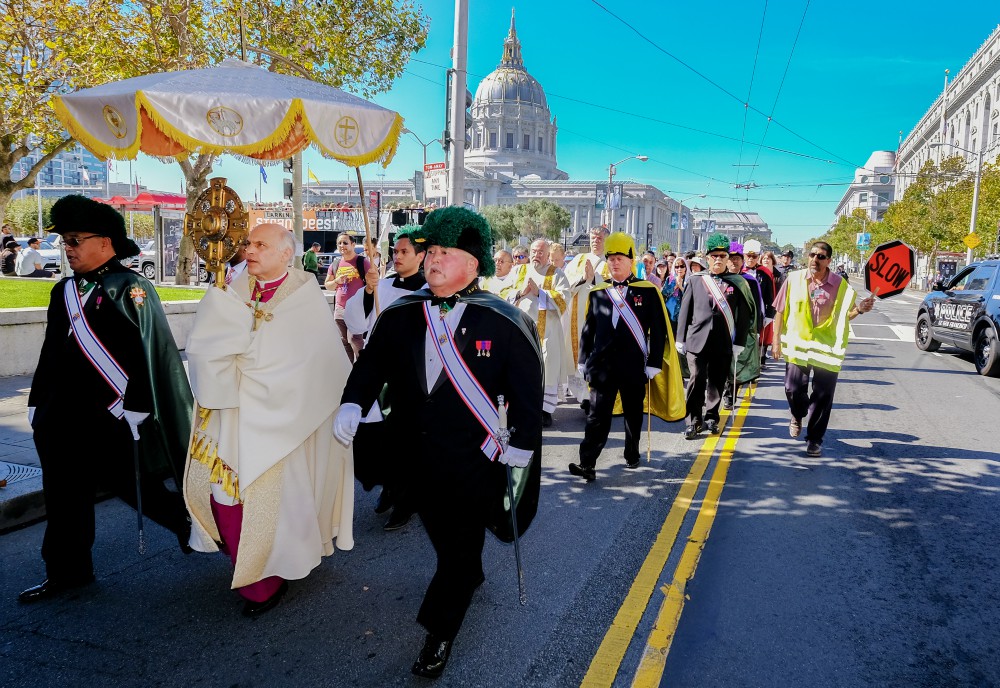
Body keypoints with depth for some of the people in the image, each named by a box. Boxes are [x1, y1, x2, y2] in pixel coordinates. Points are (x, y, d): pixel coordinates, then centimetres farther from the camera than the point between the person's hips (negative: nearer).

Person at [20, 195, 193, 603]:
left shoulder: (130, 289, -11)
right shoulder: (63, 291, 12)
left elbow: (148, 352, -17)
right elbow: (51, 354, 17)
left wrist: (135, 408, -20)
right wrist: (38, 405, 17)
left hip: (112, 417, -7)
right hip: (63, 420, 7)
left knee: (135, 485, 5)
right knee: (64, 498, 13)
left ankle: (190, 521, 29)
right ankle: (66, 573, 28)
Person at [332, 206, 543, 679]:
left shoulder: (504, 323, -15)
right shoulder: (400, 314, -3)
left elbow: (527, 396, -11)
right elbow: (372, 364, 8)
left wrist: (519, 457, -11)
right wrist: (352, 404, -8)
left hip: (474, 461, -4)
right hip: (418, 452, 5)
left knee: (461, 546, 9)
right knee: (440, 535, 24)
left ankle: (440, 633, 27)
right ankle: (469, 578, 53)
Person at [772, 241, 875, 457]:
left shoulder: (840, 285, -1)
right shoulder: (794, 279, -2)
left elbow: (845, 315, 10)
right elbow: (780, 311, 4)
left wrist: (859, 309, -12)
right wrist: (776, 340, 2)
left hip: (827, 348, 0)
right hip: (797, 344, 0)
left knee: (823, 396, 2)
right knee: (793, 389, 1)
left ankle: (814, 439, 17)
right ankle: (797, 416, 36)